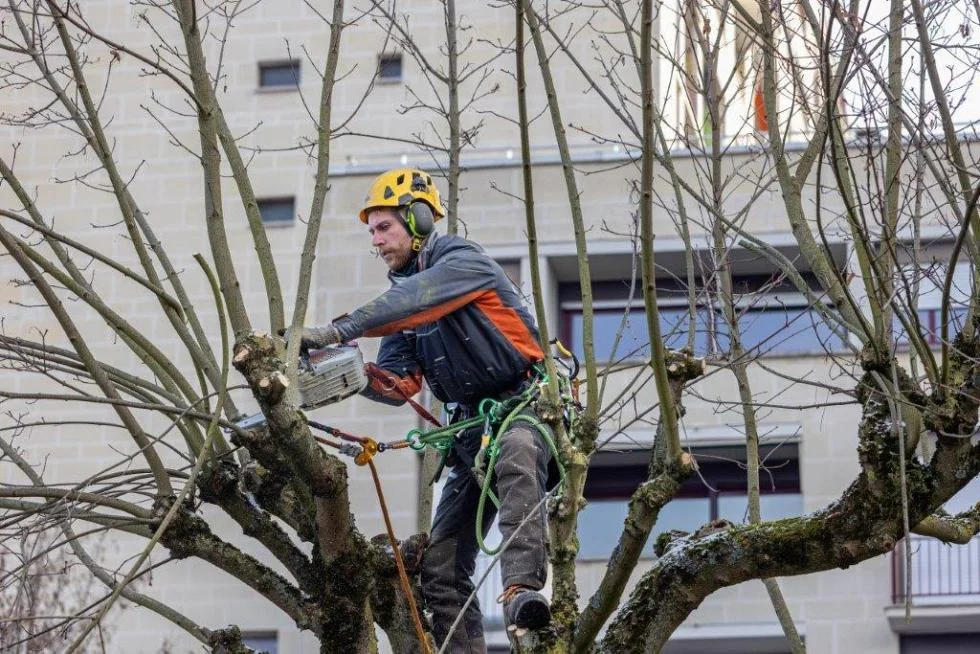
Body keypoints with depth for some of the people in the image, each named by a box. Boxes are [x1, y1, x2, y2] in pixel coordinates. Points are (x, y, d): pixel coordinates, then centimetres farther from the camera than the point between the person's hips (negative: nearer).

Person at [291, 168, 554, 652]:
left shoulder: (463, 261, -8)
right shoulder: (404, 292, 15)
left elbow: (411, 301, -28)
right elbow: (398, 384, 5)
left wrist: (336, 332, -36)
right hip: (470, 426, 8)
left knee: (516, 456, -42)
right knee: (441, 568, 0)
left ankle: (521, 591, -55)